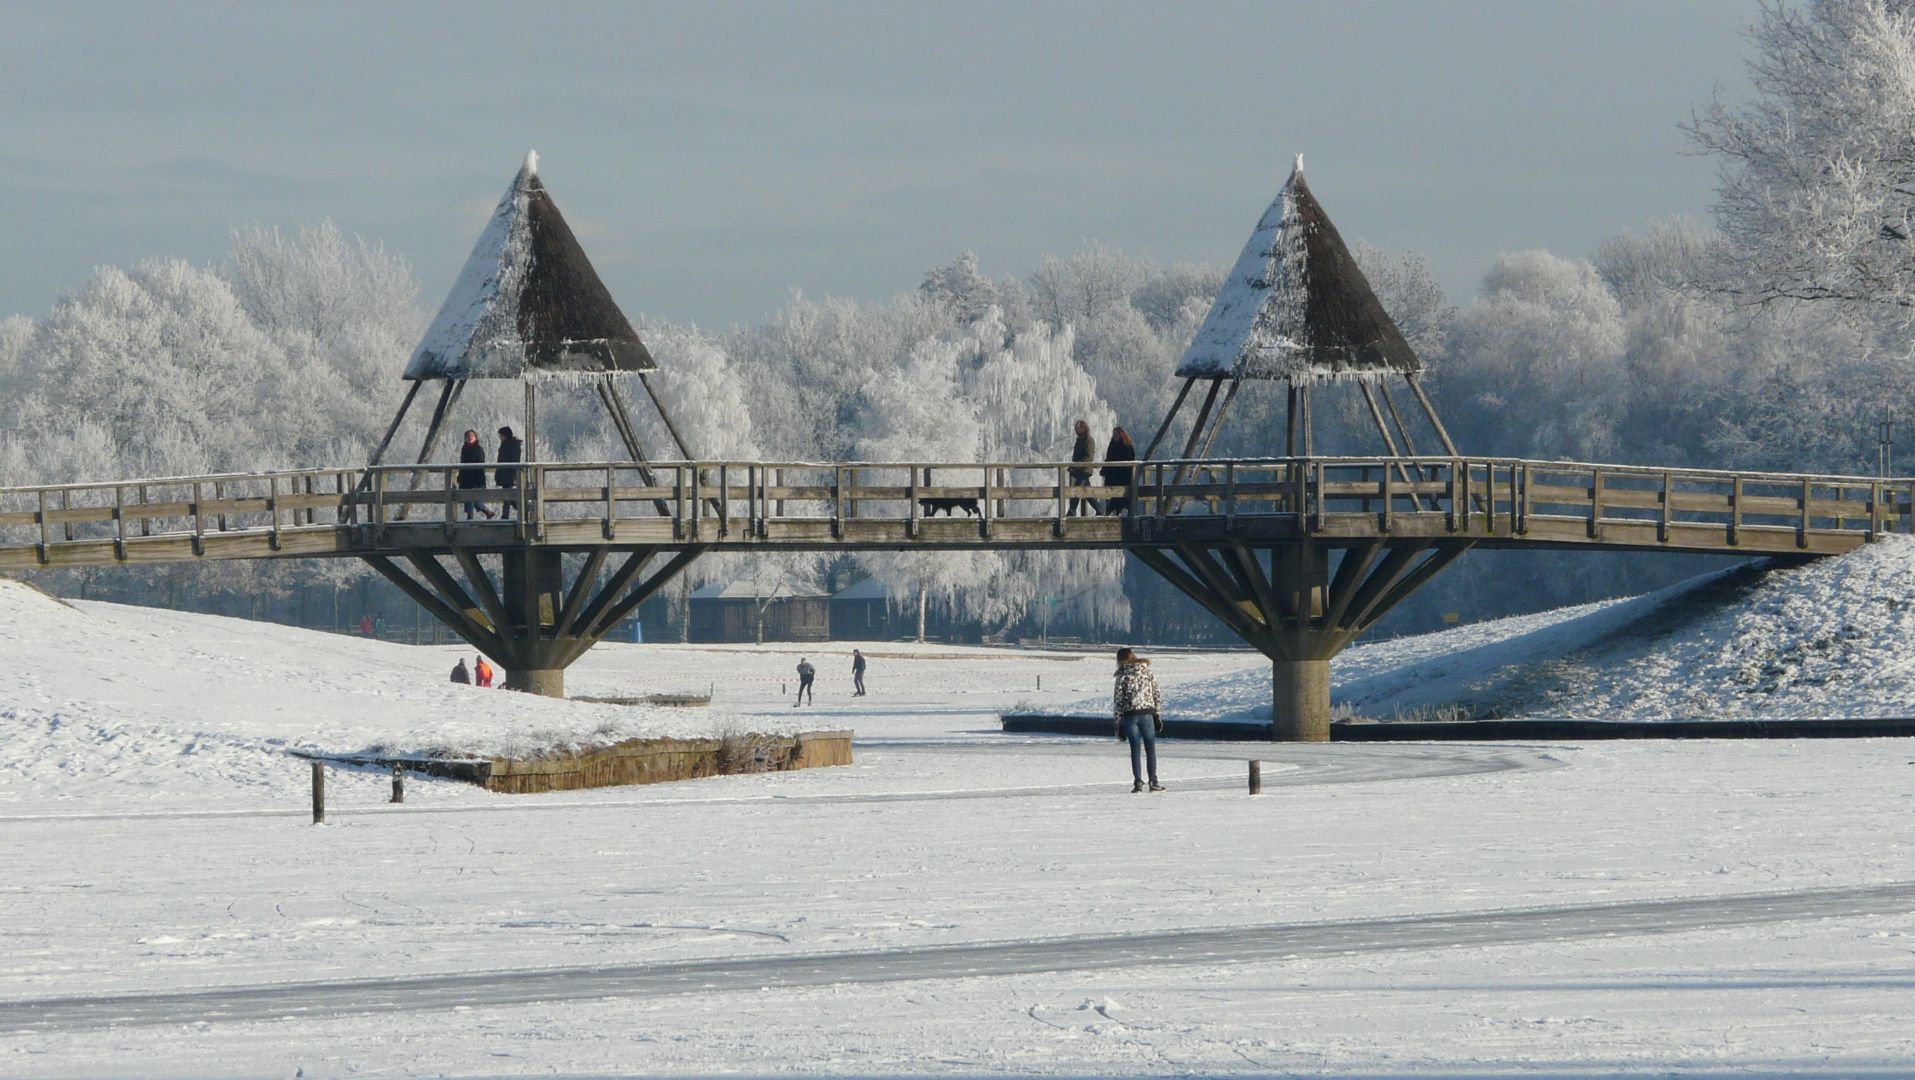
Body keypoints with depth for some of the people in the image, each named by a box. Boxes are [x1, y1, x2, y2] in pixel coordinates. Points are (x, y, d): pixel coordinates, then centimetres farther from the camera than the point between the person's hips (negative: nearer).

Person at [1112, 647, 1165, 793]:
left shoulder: (1122, 676, -1)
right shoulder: (1148, 673, 6)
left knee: (1135, 750, 3)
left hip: (1129, 715, -1)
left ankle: (1138, 782, -3)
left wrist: (1119, 723, 3)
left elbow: (1117, 701, -2)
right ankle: (1153, 782, 5)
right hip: (1147, 714, 1)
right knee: (1150, 749, 8)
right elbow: (1157, 696, 5)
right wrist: (1158, 717, 11)